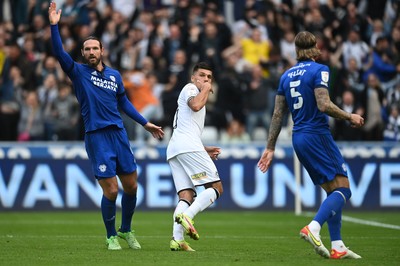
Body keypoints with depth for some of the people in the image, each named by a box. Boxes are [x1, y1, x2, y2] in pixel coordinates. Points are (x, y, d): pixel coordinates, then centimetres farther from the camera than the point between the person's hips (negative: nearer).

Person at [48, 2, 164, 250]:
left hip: (119, 134, 4)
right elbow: (60, 53, -13)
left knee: (131, 185, 6)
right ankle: (111, 236, 11)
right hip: (97, 136, -4)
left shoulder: (115, 75, 12)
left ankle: (126, 230, 28)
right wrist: (54, 26, -22)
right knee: (110, 190, -8)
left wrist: (145, 123, 23)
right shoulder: (79, 72, 1)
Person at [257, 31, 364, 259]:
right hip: (317, 135, -8)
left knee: (333, 192, 12)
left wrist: (270, 148, 14)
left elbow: (278, 114, 12)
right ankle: (313, 228, -26)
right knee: (343, 189, -6)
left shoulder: (286, 75, 13)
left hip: (299, 138, 8)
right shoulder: (318, 70, -8)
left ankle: (337, 247, 6)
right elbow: (324, 105, -20)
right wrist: (350, 117, -6)